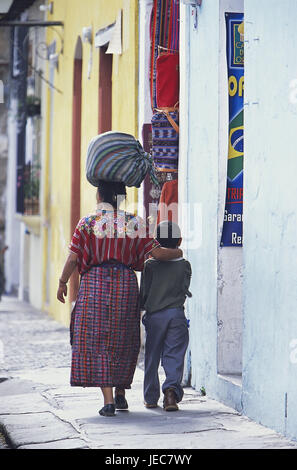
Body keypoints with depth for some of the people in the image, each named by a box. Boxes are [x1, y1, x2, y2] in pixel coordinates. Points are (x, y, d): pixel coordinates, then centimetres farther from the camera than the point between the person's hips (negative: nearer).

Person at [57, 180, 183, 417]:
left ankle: (108, 399, -8)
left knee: (97, 343, 1)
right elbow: (157, 253, 0)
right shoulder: (134, 223, 1)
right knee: (123, 342, 17)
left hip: (95, 285, -2)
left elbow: (73, 258, -6)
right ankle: (120, 394, 23)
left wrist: (62, 282, 7)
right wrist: (178, 253, 19)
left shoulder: (88, 223, -4)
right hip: (126, 285, 2)